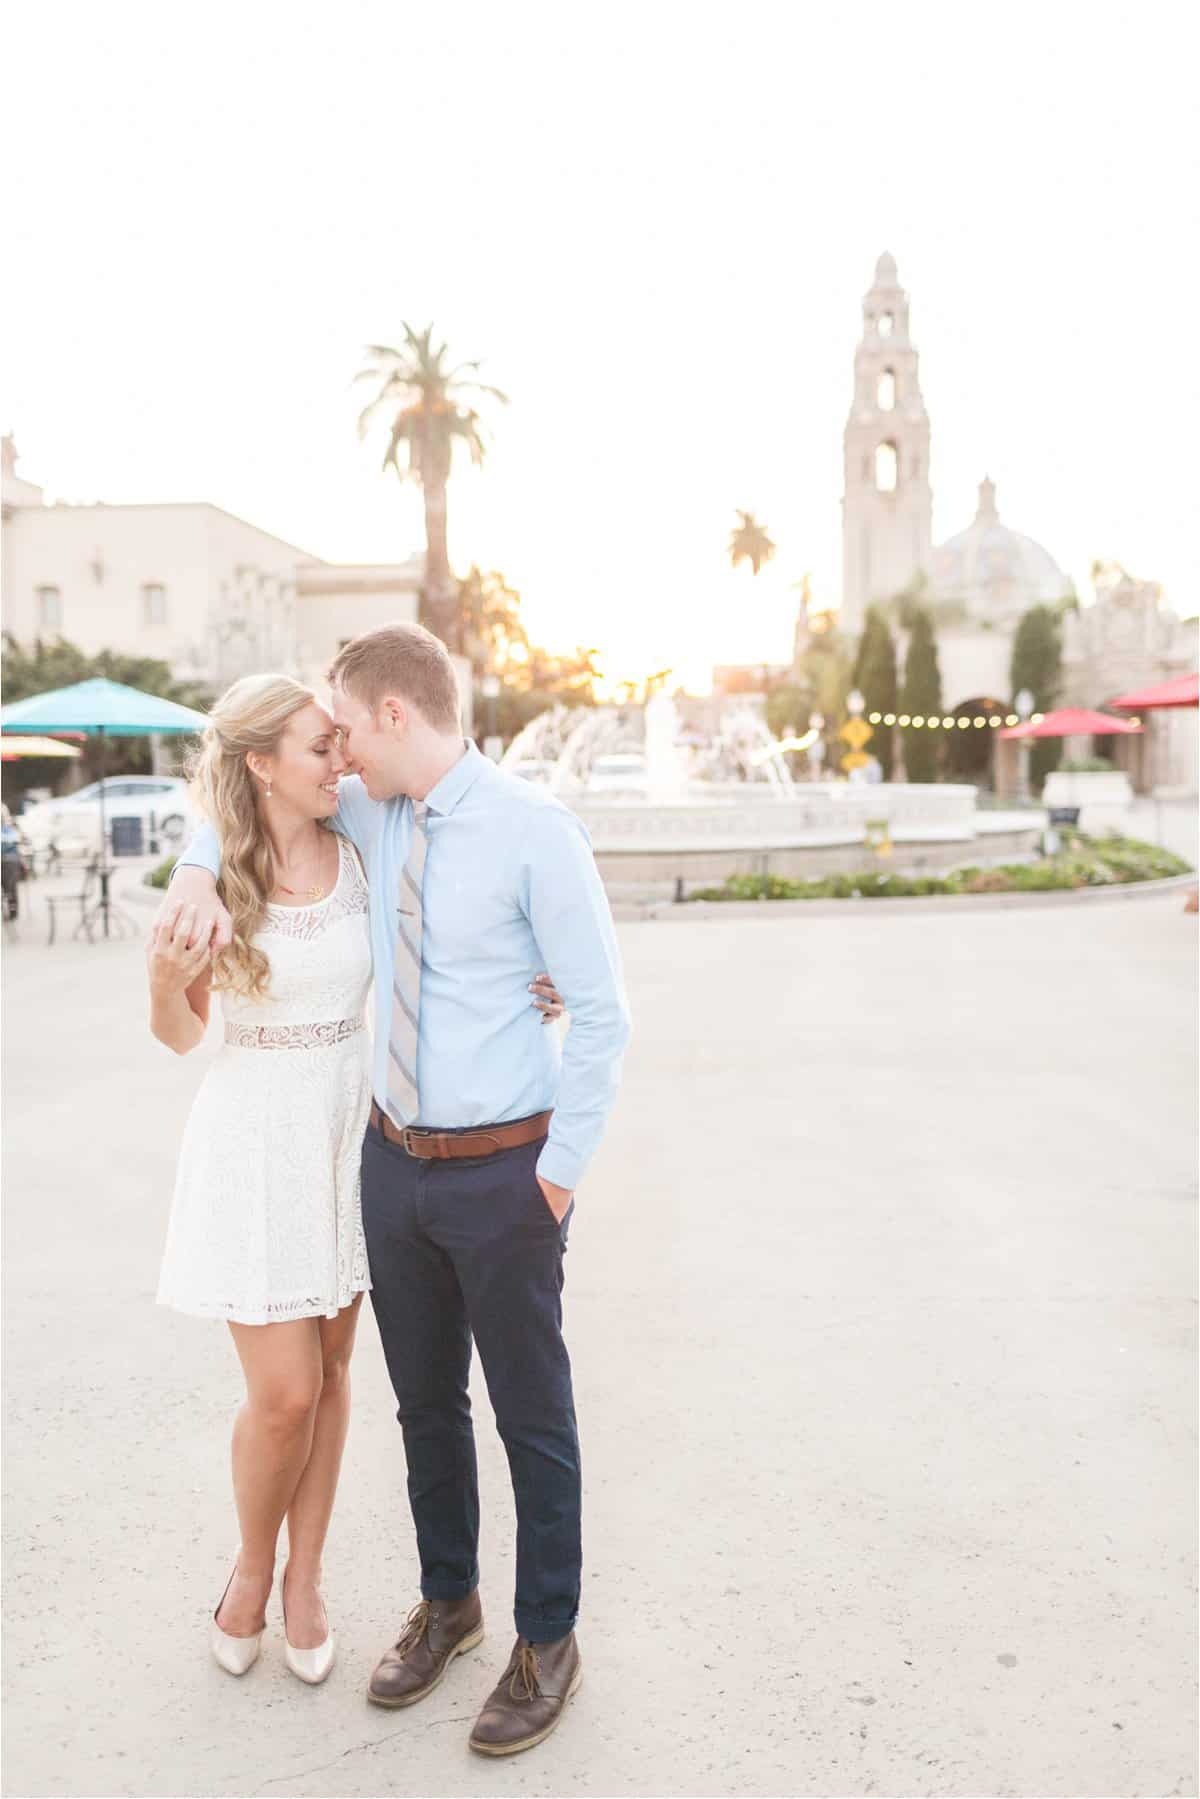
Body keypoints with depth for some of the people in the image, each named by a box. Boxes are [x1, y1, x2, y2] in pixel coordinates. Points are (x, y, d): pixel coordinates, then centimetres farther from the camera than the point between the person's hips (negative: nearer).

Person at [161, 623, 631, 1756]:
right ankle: (446, 1605, 42)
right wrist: (199, 868, -1)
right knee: (425, 1401, 20)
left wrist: (558, 1175, -12)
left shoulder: (533, 830, -17)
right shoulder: (369, 815, 2)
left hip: (504, 1171, -6)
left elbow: (600, 1012, -14)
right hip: (394, 1158, 6)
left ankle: (547, 1642, 30)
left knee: (532, 1414, 10)